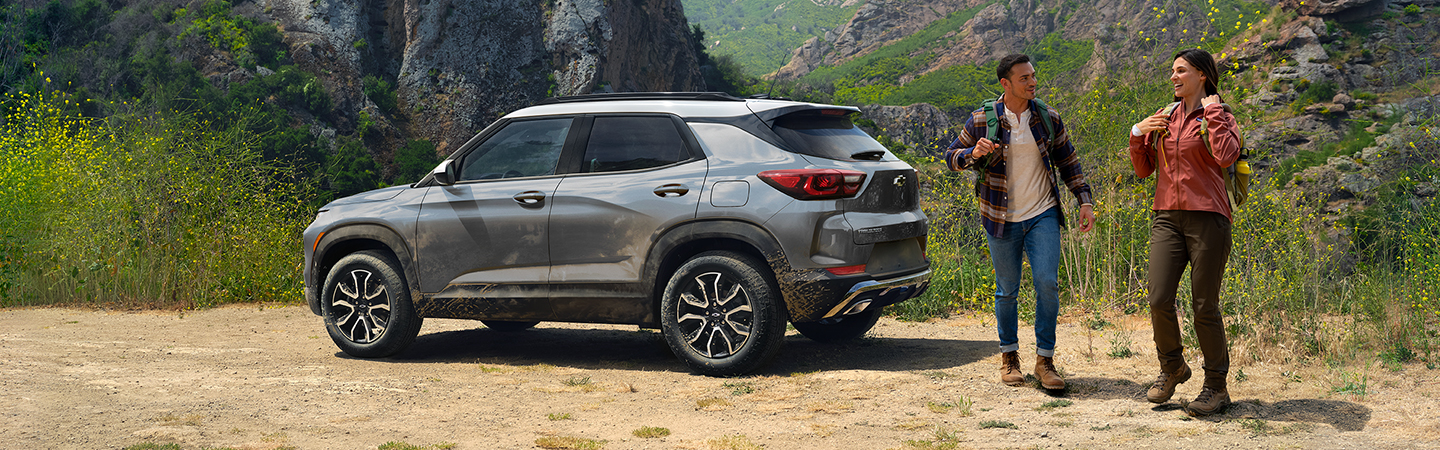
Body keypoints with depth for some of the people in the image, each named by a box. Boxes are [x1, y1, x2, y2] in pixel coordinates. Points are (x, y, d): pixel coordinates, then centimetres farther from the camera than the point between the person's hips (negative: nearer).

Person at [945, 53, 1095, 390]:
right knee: (1007, 289, 6)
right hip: (1002, 219, -1)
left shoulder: (1048, 119, 3)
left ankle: (1045, 360, 0)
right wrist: (973, 154, -20)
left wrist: (1084, 200, 4)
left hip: (1043, 214, 1)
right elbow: (952, 158, 2)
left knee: (1047, 283, -10)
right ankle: (1009, 356, 24)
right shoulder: (981, 121, -4)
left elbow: (1068, 162, 11)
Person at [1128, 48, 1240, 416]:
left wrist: (1213, 112, -11)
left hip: (1207, 218, -4)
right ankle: (1172, 367, 21)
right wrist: (1138, 134, 2)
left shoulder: (1220, 117, 1)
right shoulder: (1165, 119, 15)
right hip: (1167, 219, 4)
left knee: (1204, 306, -2)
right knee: (1159, 300, -5)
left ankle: (1216, 387, 13)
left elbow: (1226, 157, -20)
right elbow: (1143, 170, 17)